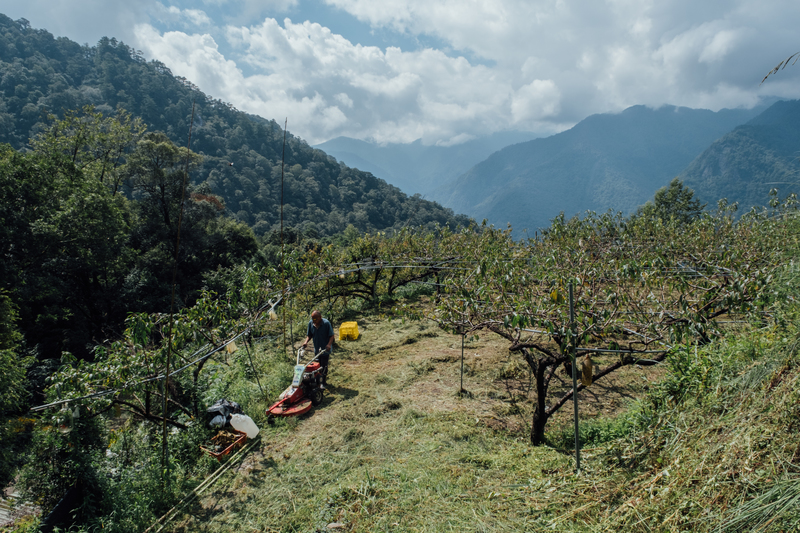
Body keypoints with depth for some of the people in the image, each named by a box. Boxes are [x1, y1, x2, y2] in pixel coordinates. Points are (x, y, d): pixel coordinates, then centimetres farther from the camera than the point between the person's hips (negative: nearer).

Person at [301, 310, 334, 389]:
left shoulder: (326, 323, -20)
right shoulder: (310, 323, -6)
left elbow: (331, 335, -14)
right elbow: (309, 335, 5)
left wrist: (329, 344, -29)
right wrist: (306, 341, -13)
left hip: (325, 349, -5)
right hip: (316, 349, 5)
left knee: (324, 366, 0)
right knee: (318, 365, 15)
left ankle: (324, 382, 12)